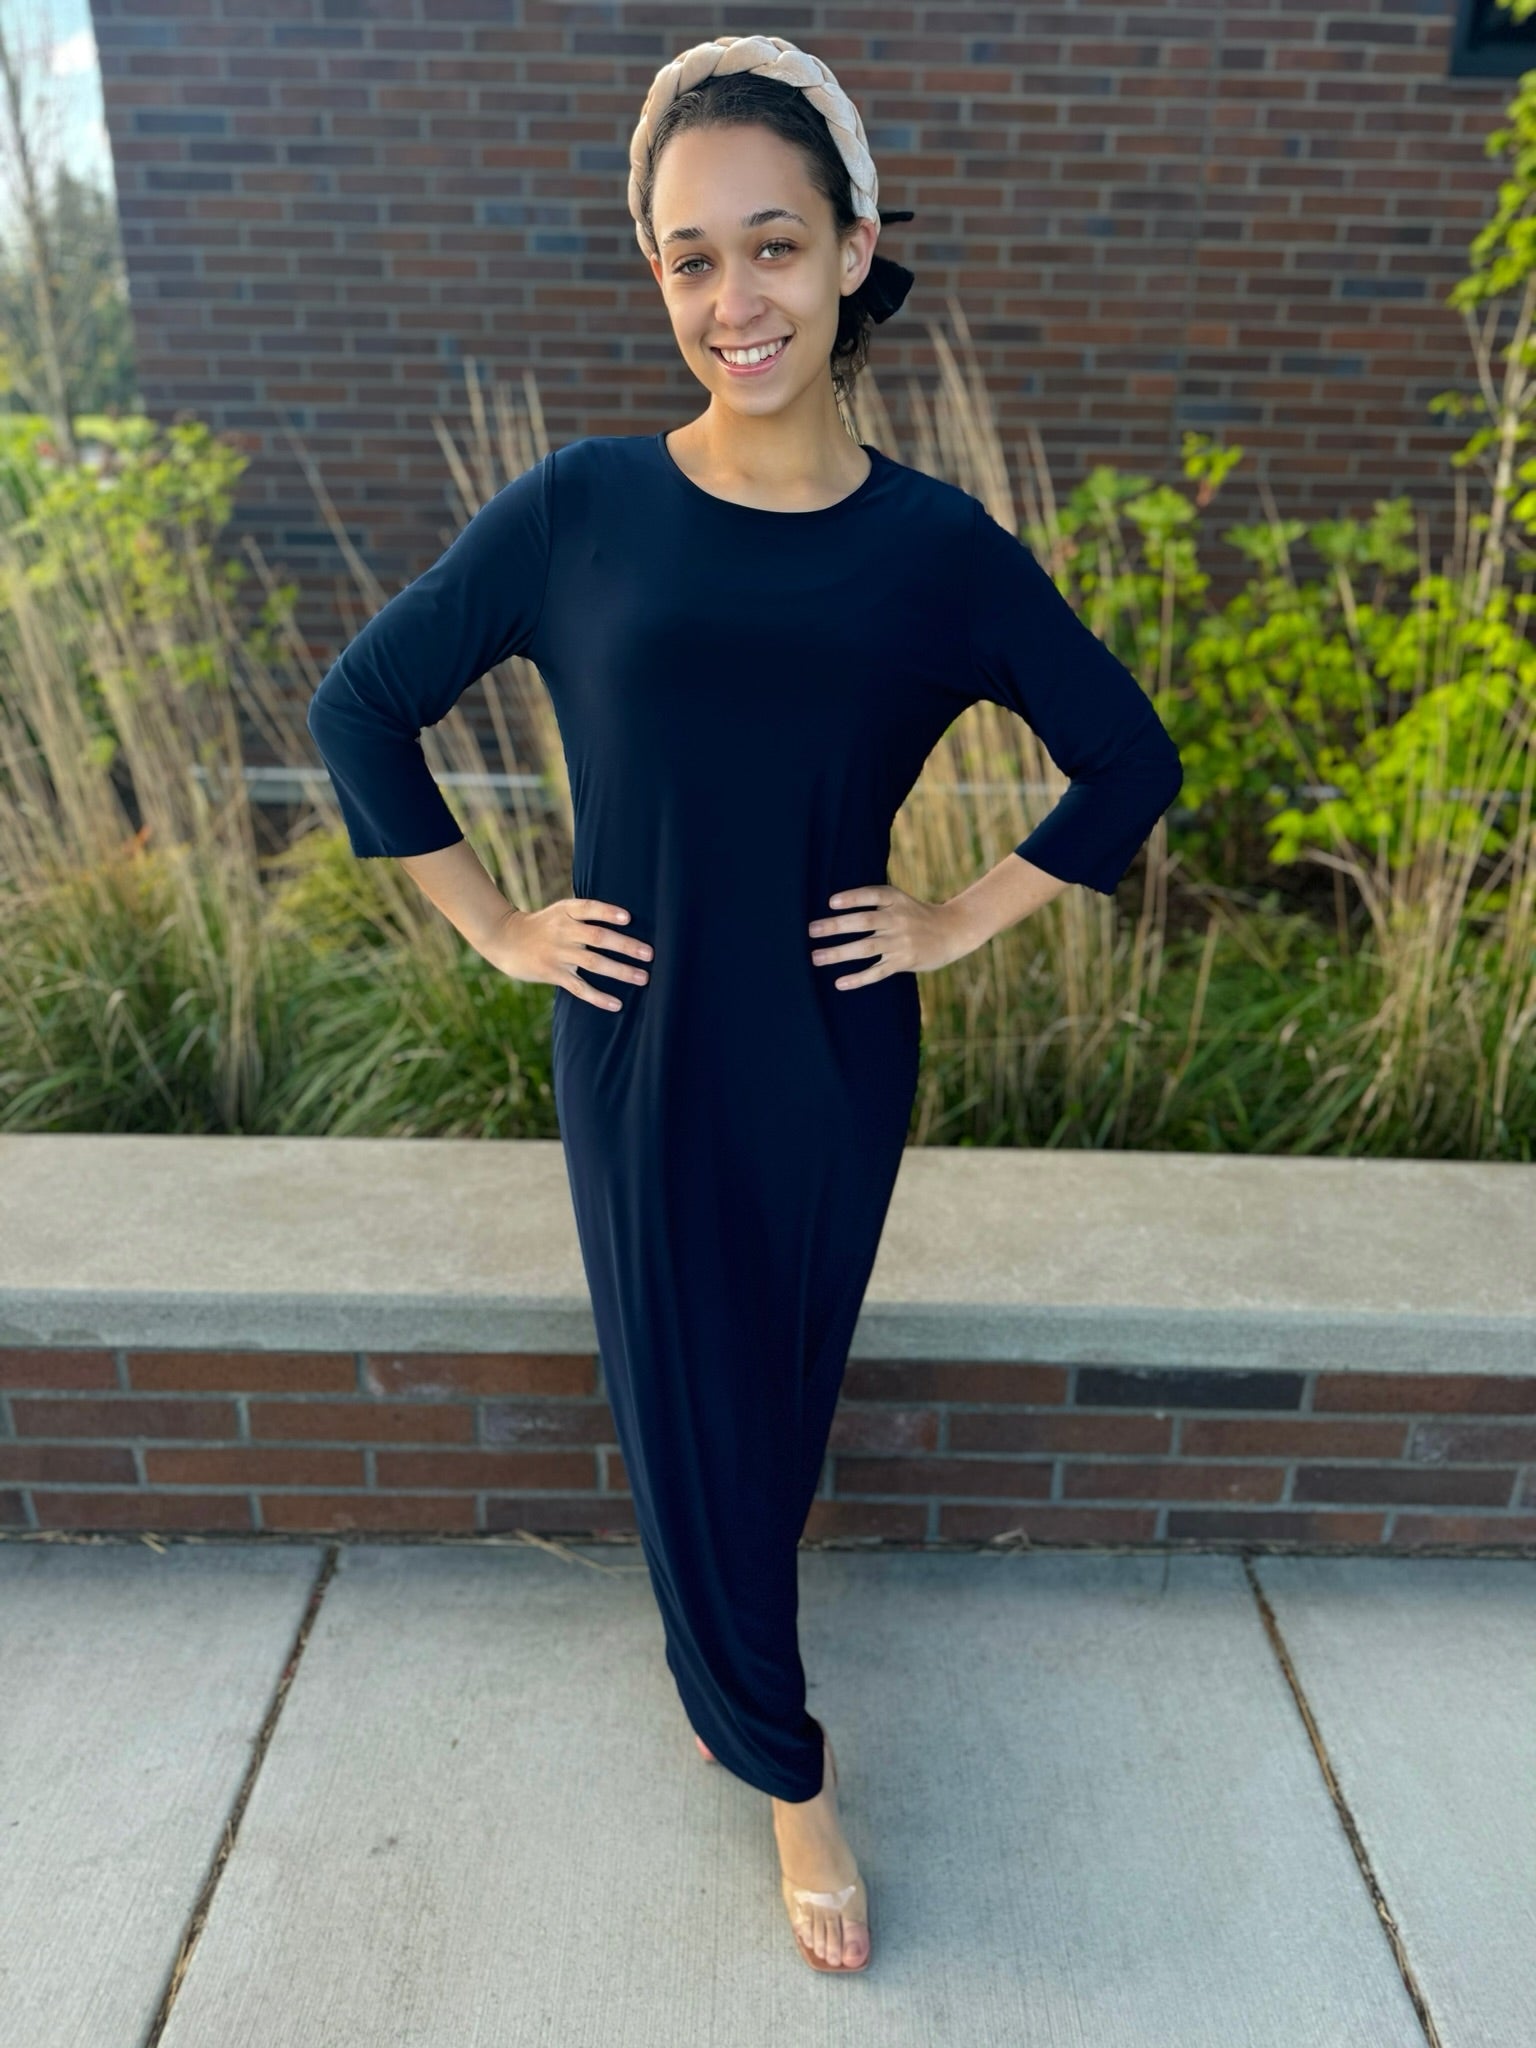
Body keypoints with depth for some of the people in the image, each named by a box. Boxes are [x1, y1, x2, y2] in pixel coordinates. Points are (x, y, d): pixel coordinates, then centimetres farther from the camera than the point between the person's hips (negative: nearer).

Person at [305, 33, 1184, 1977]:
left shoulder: (940, 548, -4)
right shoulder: (579, 507, -6)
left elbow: (1130, 764, 6)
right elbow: (360, 703, 3)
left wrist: (963, 919, -1)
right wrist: (495, 925, -1)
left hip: (834, 1067, 1)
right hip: (640, 1058, 0)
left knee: (780, 1406, 17)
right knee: (683, 1415, 11)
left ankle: (719, 1660, 49)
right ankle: (787, 1766, 38)